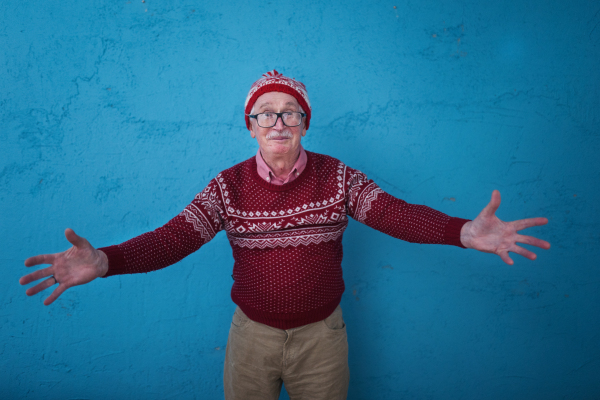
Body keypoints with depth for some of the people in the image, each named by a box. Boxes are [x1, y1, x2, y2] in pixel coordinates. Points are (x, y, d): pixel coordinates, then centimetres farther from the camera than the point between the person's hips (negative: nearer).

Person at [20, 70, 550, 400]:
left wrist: (462, 232, -38)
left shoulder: (337, 177, -10)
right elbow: (174, 237, -17)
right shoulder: (229, 186, -9)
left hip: (322, 333, 0)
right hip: (252, 333, 1)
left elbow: (394, 213, -20)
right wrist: (105, 261, -34)